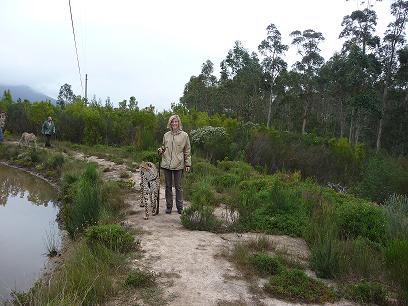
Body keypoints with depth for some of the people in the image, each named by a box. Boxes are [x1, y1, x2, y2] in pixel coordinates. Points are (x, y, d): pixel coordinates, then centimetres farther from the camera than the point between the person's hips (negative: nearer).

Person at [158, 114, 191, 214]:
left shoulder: (184, 135, -1)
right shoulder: (166, 135, 8)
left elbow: (187, 151, 2)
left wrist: (188, 164, -1)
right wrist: (160, 150, -2)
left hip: (178, 165, -3)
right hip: (166, 164, 3)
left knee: (178, 186, 5)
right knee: (168, 186, 10)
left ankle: (179, 207, 16)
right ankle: (169, 206, 21)